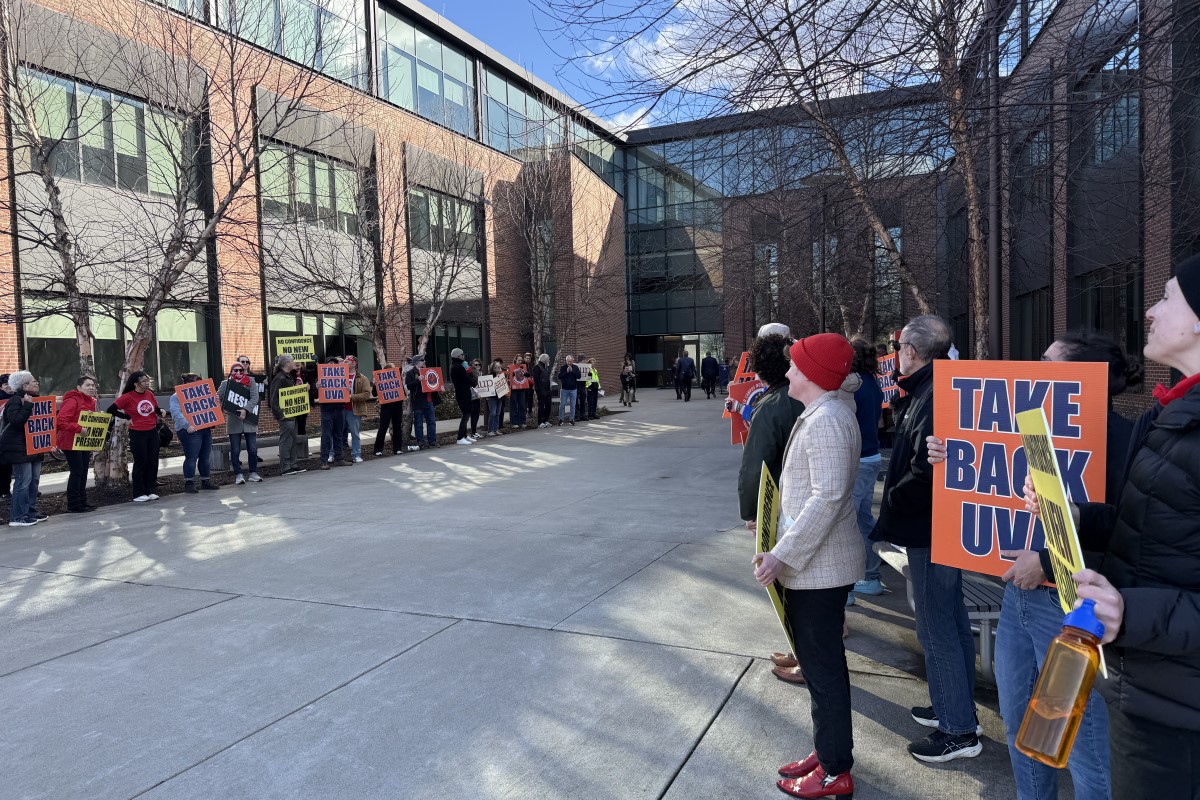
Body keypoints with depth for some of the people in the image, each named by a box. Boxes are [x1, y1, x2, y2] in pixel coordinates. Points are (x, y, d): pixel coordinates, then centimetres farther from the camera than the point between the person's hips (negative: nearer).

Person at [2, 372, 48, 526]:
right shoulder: (15, 401, -12)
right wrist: (28, 405, -24)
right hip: (19, 448, -9)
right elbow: (16, 421, -26)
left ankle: (31, 512, 19)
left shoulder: (32, 400, 16)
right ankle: (18, 517, -7)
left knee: (34, 480, 11)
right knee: (23, 481, -11)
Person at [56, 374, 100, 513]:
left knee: (83, 472, 13)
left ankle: (82, 501, 22)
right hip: (71, 443, -9)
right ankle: (73, 504, 0)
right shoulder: (72, 401, -16)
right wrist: (78, 429, -29)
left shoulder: (91, 401, 12)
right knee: (76, 472, -7)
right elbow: (60, 421, -24)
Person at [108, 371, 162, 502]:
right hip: (137, 434, -5)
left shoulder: (150, 394, 6)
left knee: (153, 462, 7)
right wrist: (128, 417, -6)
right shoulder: (127, 397, -9)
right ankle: (139, 494, 7)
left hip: (152, 432, 5)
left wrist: (160, 411, -2)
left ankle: (150, 491, 16)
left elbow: (156, 408, 20)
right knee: (141, 463, -1)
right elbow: (111, 410, -7)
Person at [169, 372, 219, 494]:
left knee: (205, 457, 9)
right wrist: (187, 425, -29)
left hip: (205, 429, 8)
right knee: (191, 458, -7)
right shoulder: (177, 397, -4)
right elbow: (176, 413, -18)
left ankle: (206, 481, 18)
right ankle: (189, 483, 1)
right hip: (190, 431, -8)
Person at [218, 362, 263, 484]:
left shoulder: (251, 381, 4)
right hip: (233, 421, 0)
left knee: (252, 449, 3)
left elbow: (255, 397, -5)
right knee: (235, 450, 2)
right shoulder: (226, 383, 5)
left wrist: (245, 410, -17)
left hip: (249, 419, 0)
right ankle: (238, 475, 9)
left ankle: (253, 473, 13)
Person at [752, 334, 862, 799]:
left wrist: (782, 555, -27)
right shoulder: (821, 415, 12)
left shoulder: (826, 420, -21)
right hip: (813, 563, 10)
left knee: (823, 668, 2)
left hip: (818, 566, -10)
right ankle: (828, 750, 34)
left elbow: (828, 498, -27)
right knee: (820, 662, 19)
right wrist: (777, 530, 20)